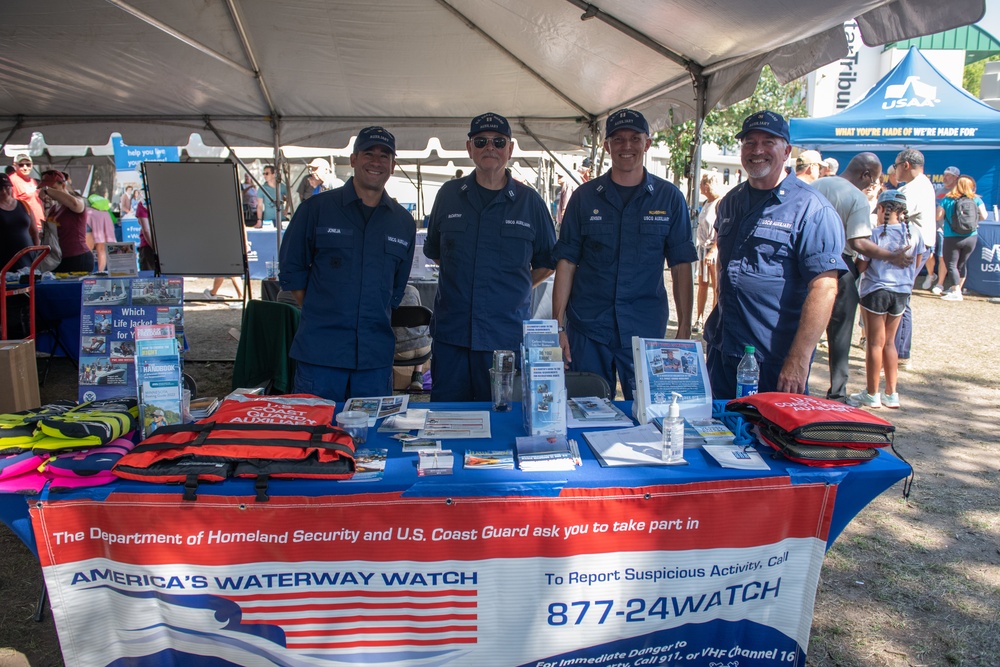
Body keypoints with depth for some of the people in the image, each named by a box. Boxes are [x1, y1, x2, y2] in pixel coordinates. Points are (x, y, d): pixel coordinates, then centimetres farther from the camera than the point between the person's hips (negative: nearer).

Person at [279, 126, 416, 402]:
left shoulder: (403, 222, 10)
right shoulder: (316, 208, 3)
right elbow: (291, 270, 6)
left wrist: (376, 318, 10)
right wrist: (319, 315, 2)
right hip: (318, 351, -2)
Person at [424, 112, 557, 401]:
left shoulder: (530, 201, 5)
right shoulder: (448, 195, 9)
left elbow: (547, 263, 13)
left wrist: (513, 289, 6)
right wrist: (459, 283, 11)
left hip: (508, 336, -1)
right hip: (450, 333, 2)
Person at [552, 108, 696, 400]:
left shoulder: (669, 197, 4)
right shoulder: (584, 196, 4)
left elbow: (681, 266, 3)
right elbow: (566, 262, 2)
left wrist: (684, 329, -3)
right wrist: (558, 324, -5)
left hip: (646, 329, 0)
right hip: (587, 328, 0)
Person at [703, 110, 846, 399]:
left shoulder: (810, 208, -11)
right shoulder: (730, 202, 10)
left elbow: (824, 288, -18)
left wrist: (799, 360, -24)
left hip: (776, 361, -6)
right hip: (722, 351, 6)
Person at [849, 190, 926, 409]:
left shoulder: (876, 234, -16)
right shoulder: (914, 231, -1)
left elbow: (861, 267, -14)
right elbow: (917, 263, 9)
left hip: (876, 291, -5)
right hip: (902, 293, 5)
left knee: (875, 343, 4)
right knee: (889, 342, 16)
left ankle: (872, 394, 12)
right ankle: (891, 393, 21)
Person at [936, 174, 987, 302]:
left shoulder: (947, 199, -5)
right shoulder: (976, 199, -1)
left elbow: (938, 216, -7)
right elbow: (983, 216, -3)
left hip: (952, 238, -3)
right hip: (971, 237, 3)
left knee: (951, 264, 1)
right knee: (962, 263, 17)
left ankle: (956, 292, -6)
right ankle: (956, 288, 28)